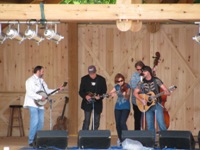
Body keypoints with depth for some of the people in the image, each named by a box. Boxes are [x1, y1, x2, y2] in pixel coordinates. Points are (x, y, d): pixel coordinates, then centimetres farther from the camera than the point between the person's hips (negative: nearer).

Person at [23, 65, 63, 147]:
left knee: (41, 122, 6)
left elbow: (47, 90, 20)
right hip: (33, 104, -9)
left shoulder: (41, 81, 18)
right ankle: (31, 141, -12)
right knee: (35, 121, -16)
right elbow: (30, 93, -20)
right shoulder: (31, 80, -8)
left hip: (40, 105, 9)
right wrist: (40, 97, -22)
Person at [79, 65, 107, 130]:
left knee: (96, 122, 6)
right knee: (86, 121, -7)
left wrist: (100, 97, -19)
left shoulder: (101, 79, -3)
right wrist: (85, 96, -21)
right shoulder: (84, 79, -3)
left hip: (97, 103, 1)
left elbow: (104, 91, 1)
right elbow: (81, 91, 0)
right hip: (87, 103, -1)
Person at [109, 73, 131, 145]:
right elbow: (110, 93, 12)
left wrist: (125, 95, -35)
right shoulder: (117, 87, 7)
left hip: (125, 107, -5)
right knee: (117, 123, 5)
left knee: (122, 122, -19)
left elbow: (127, 98, -13)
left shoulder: (127, 86, -7)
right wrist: (112, 94, -11)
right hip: (117, 107, 5)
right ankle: (120, 139, 20)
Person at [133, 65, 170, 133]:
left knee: (161, 124, -12)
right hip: (148, 106, 3)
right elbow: (135, 93, 6)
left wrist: (167, 92, -31)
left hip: (157, 104, -3)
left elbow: (165, 89, -7)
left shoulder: (156, 80, -2)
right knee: (150, 126, 3)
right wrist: (141, 100, -10)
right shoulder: (141, 83, 6)